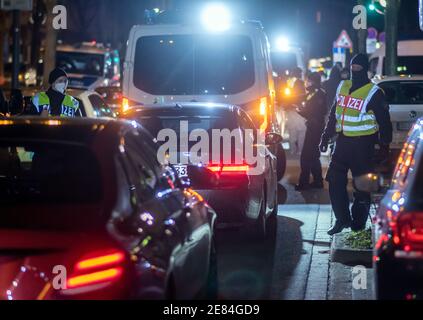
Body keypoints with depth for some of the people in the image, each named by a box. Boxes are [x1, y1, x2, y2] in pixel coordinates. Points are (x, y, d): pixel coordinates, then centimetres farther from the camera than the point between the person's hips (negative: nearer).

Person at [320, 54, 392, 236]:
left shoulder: (374, 93, -8)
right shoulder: (342, 87, 11)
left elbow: (384, 121, -5)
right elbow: (334, 114, 19)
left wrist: (385, 145, -8)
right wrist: (326, 137, 16)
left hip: (362, 144, -6)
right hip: (342, 141, 6)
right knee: (335, 181, 4)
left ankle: (358, 224, 9)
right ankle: (342, 219, 14)